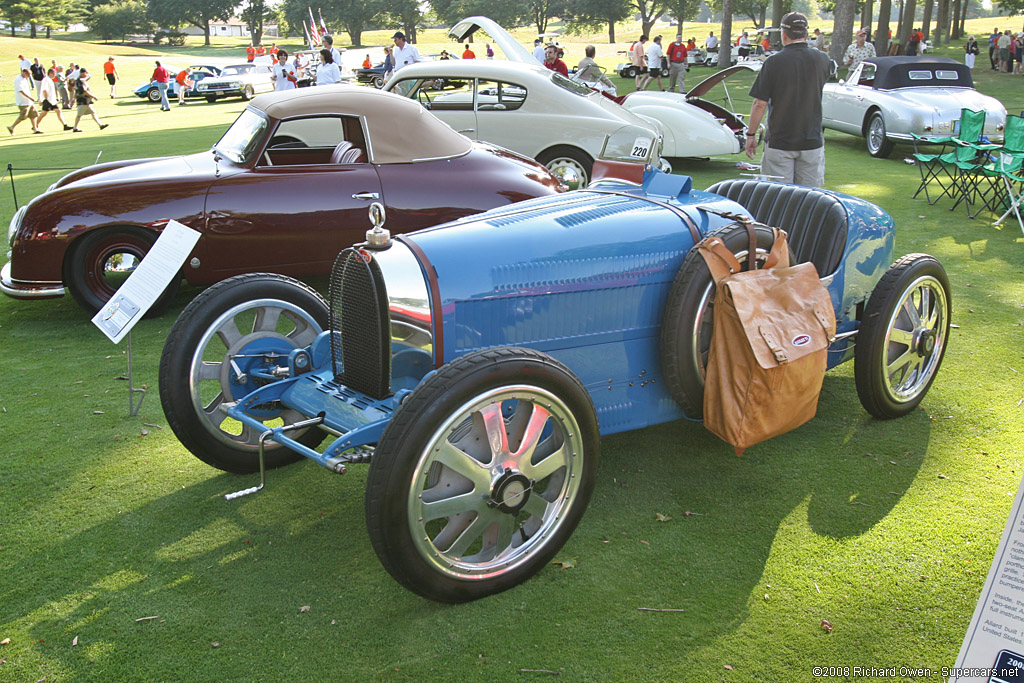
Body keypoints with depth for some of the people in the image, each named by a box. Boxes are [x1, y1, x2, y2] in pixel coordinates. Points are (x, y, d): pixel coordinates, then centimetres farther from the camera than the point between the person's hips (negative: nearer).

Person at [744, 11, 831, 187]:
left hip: (779, 142, -3)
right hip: (812, 140, 3)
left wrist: (751, 135, 0)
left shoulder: (774, 62, -10)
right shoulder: (822, 60, -1)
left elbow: (760, 104, -10)